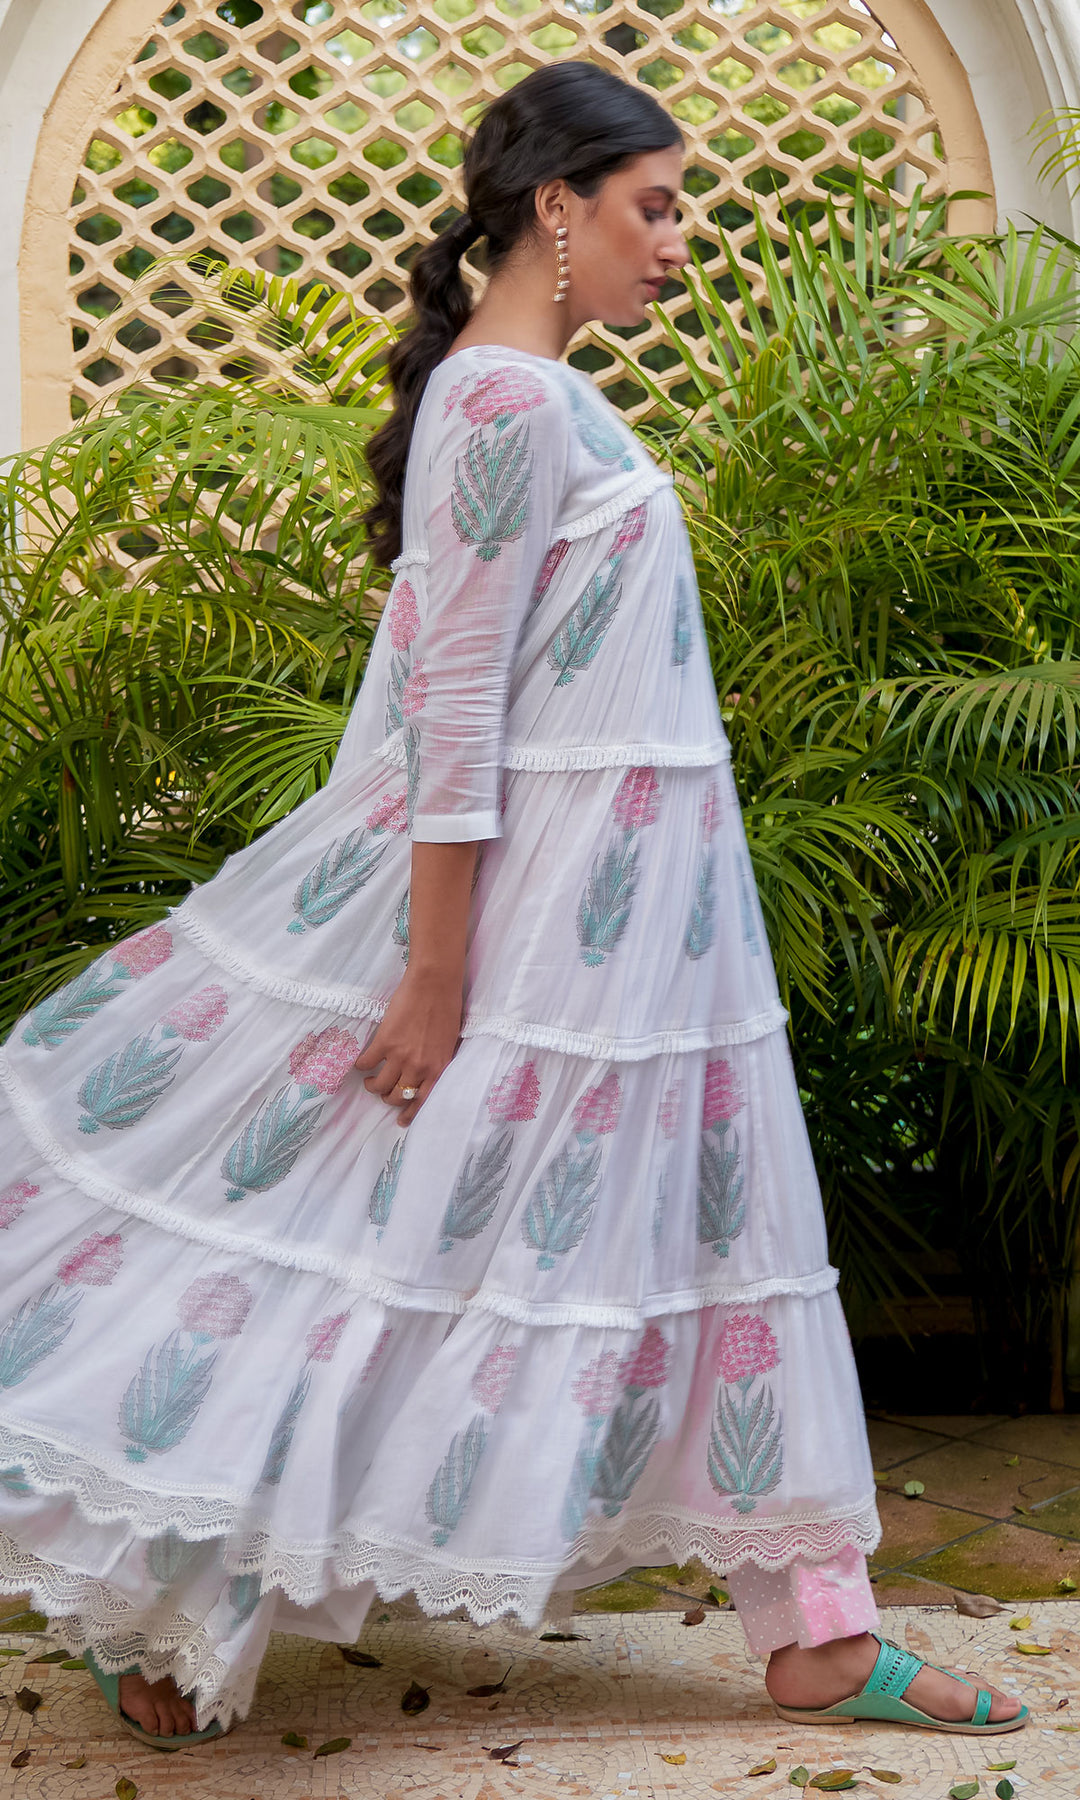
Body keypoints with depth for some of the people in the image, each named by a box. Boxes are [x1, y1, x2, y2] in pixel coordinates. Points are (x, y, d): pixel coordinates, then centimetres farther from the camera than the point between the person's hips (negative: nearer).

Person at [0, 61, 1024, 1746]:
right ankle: (175, 1615, 15)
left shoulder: (540, 393, 13)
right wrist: (435, 976, -21)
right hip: (532, 898, -10)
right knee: (417, 1219, -1)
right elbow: (451, 705, -21)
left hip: (635, 894, 10)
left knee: (697, 1219, 12)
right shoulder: (507, 400, -17)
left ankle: (818, 1629, 23)